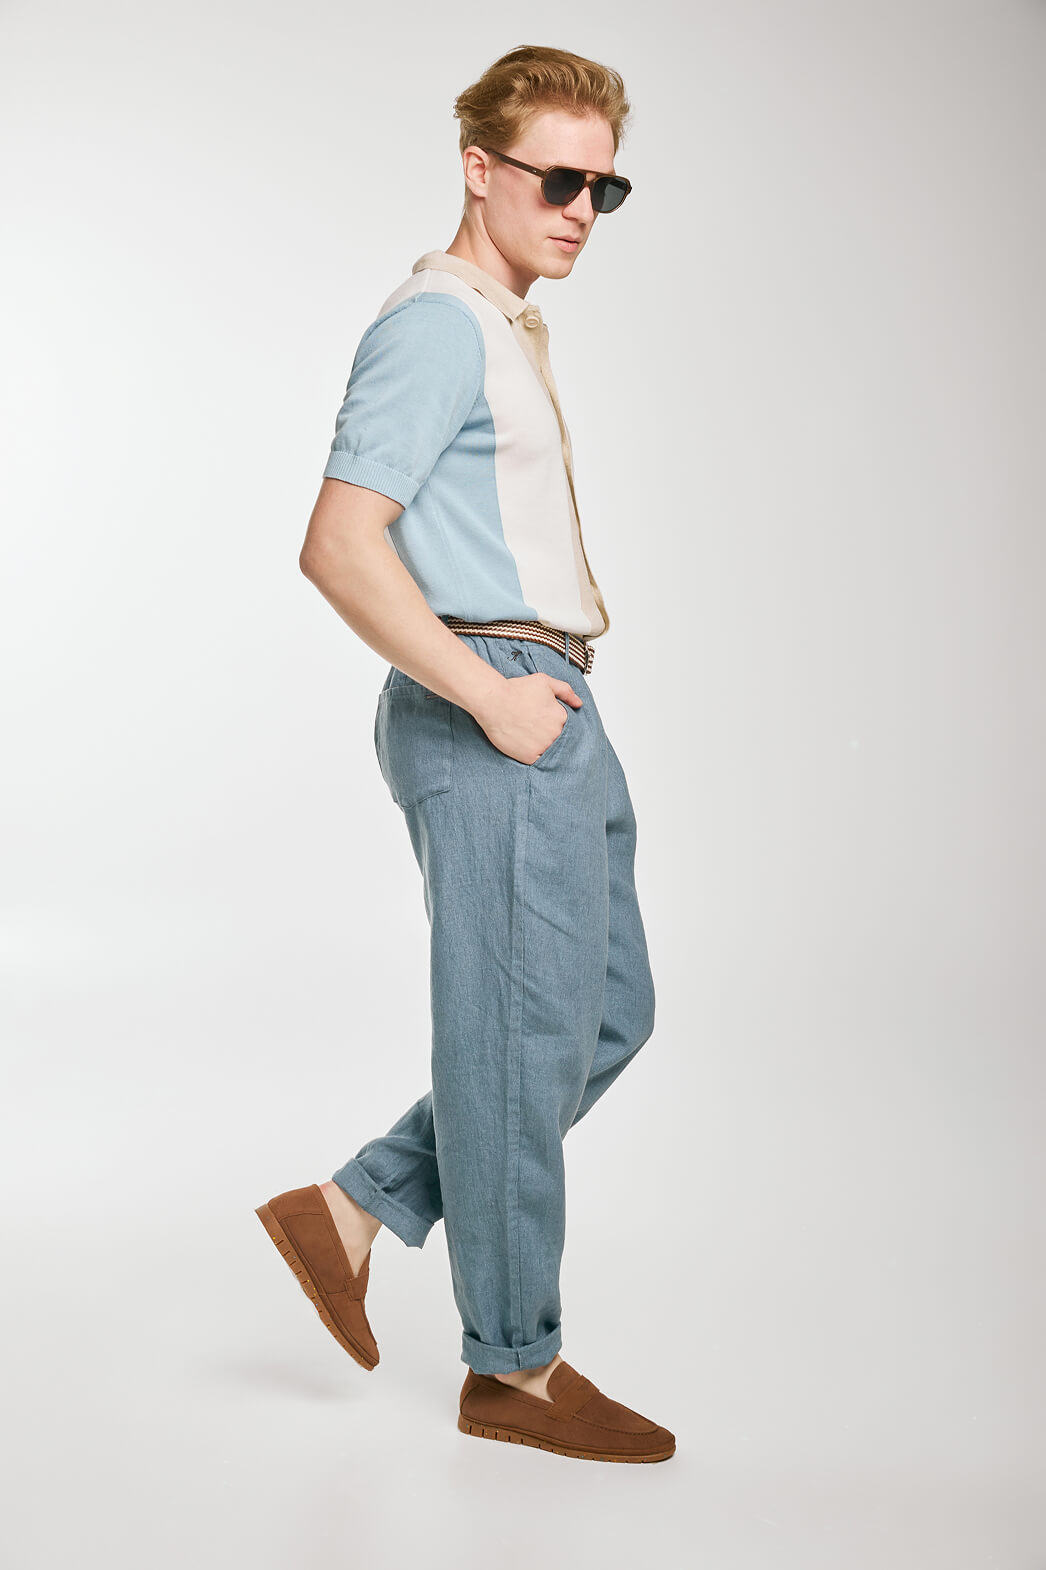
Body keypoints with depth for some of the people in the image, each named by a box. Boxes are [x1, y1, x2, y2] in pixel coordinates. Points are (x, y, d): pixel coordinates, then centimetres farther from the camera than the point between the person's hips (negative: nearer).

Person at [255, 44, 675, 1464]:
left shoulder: (511, 331, 21)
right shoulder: (438, 324, -11)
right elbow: (339, 547, -22)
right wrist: (489, 692, -21)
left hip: (546, 715, 10)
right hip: (493, 719, -10)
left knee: (611, 1010, 15)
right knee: (523, 1040, -1)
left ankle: (354, 1211, 22)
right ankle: (516, 1366, 16)